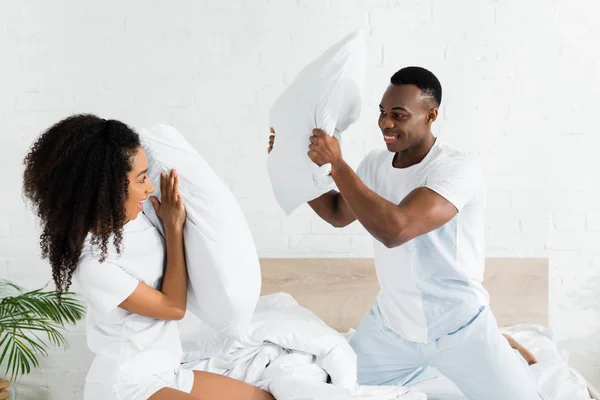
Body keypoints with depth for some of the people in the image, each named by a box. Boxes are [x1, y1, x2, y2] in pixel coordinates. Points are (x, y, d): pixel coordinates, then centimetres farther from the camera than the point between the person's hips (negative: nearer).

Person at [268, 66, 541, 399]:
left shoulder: (457, 169, -24)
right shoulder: (375, 163, -1)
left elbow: (395, 229, -37)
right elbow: (338, 214, 14)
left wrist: (336, 166, -31)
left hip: (458, 327, -6)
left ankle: (501, 349, 25)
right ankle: (425, 364, 33)